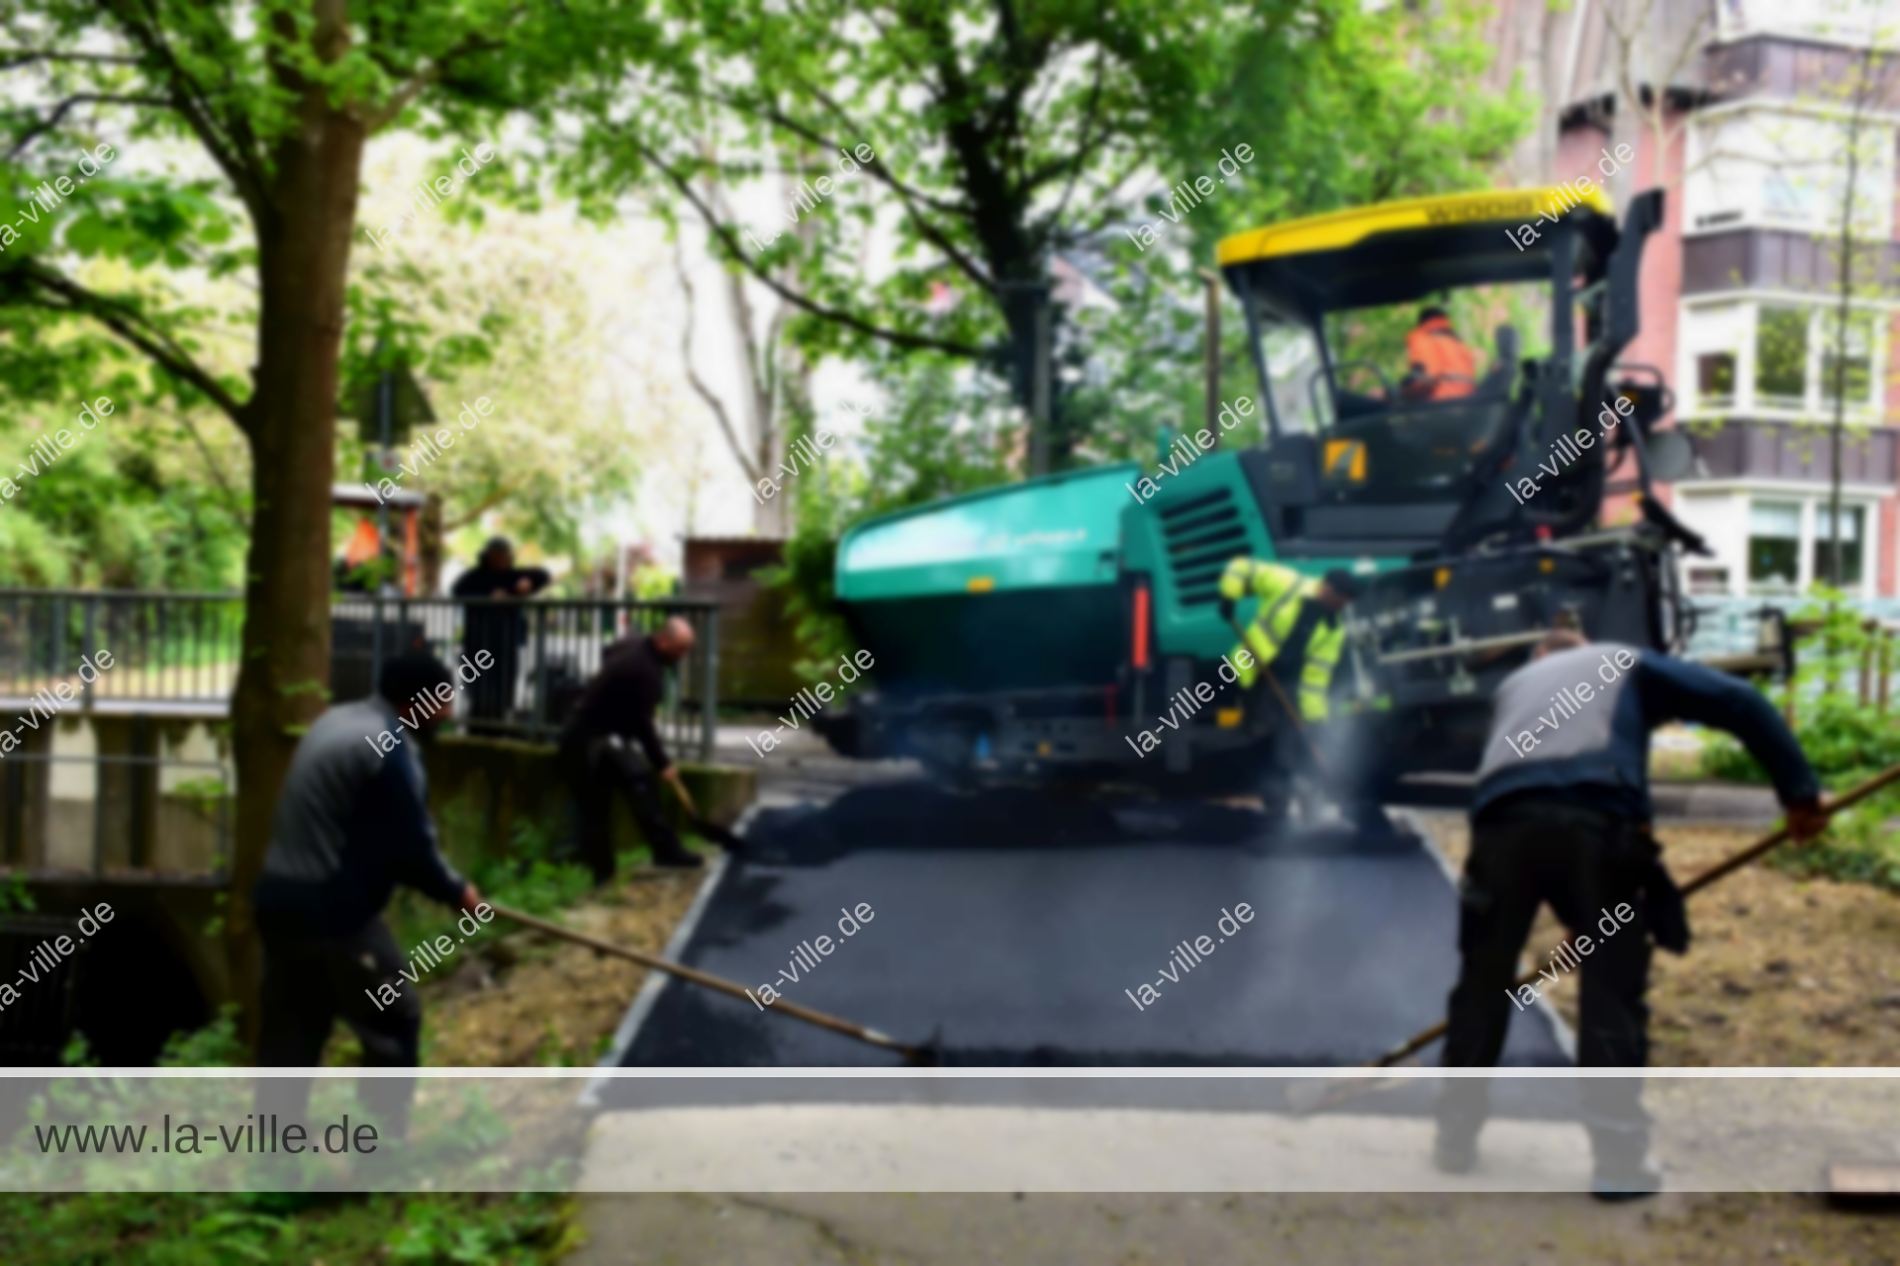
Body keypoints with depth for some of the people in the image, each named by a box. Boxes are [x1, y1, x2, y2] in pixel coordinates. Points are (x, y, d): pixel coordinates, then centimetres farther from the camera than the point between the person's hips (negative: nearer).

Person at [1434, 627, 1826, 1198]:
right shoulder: (1627, 664, 30)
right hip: (1596, 817, -3)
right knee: (1613, 986, 5)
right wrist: (1799, 791, 14)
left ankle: (1455, 1138, 23)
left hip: (1503, 816, 3)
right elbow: (1739, 702, 16)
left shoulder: (1514, 684, 40)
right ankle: (1618, 1159, 4)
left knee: (1484, 980, 15)